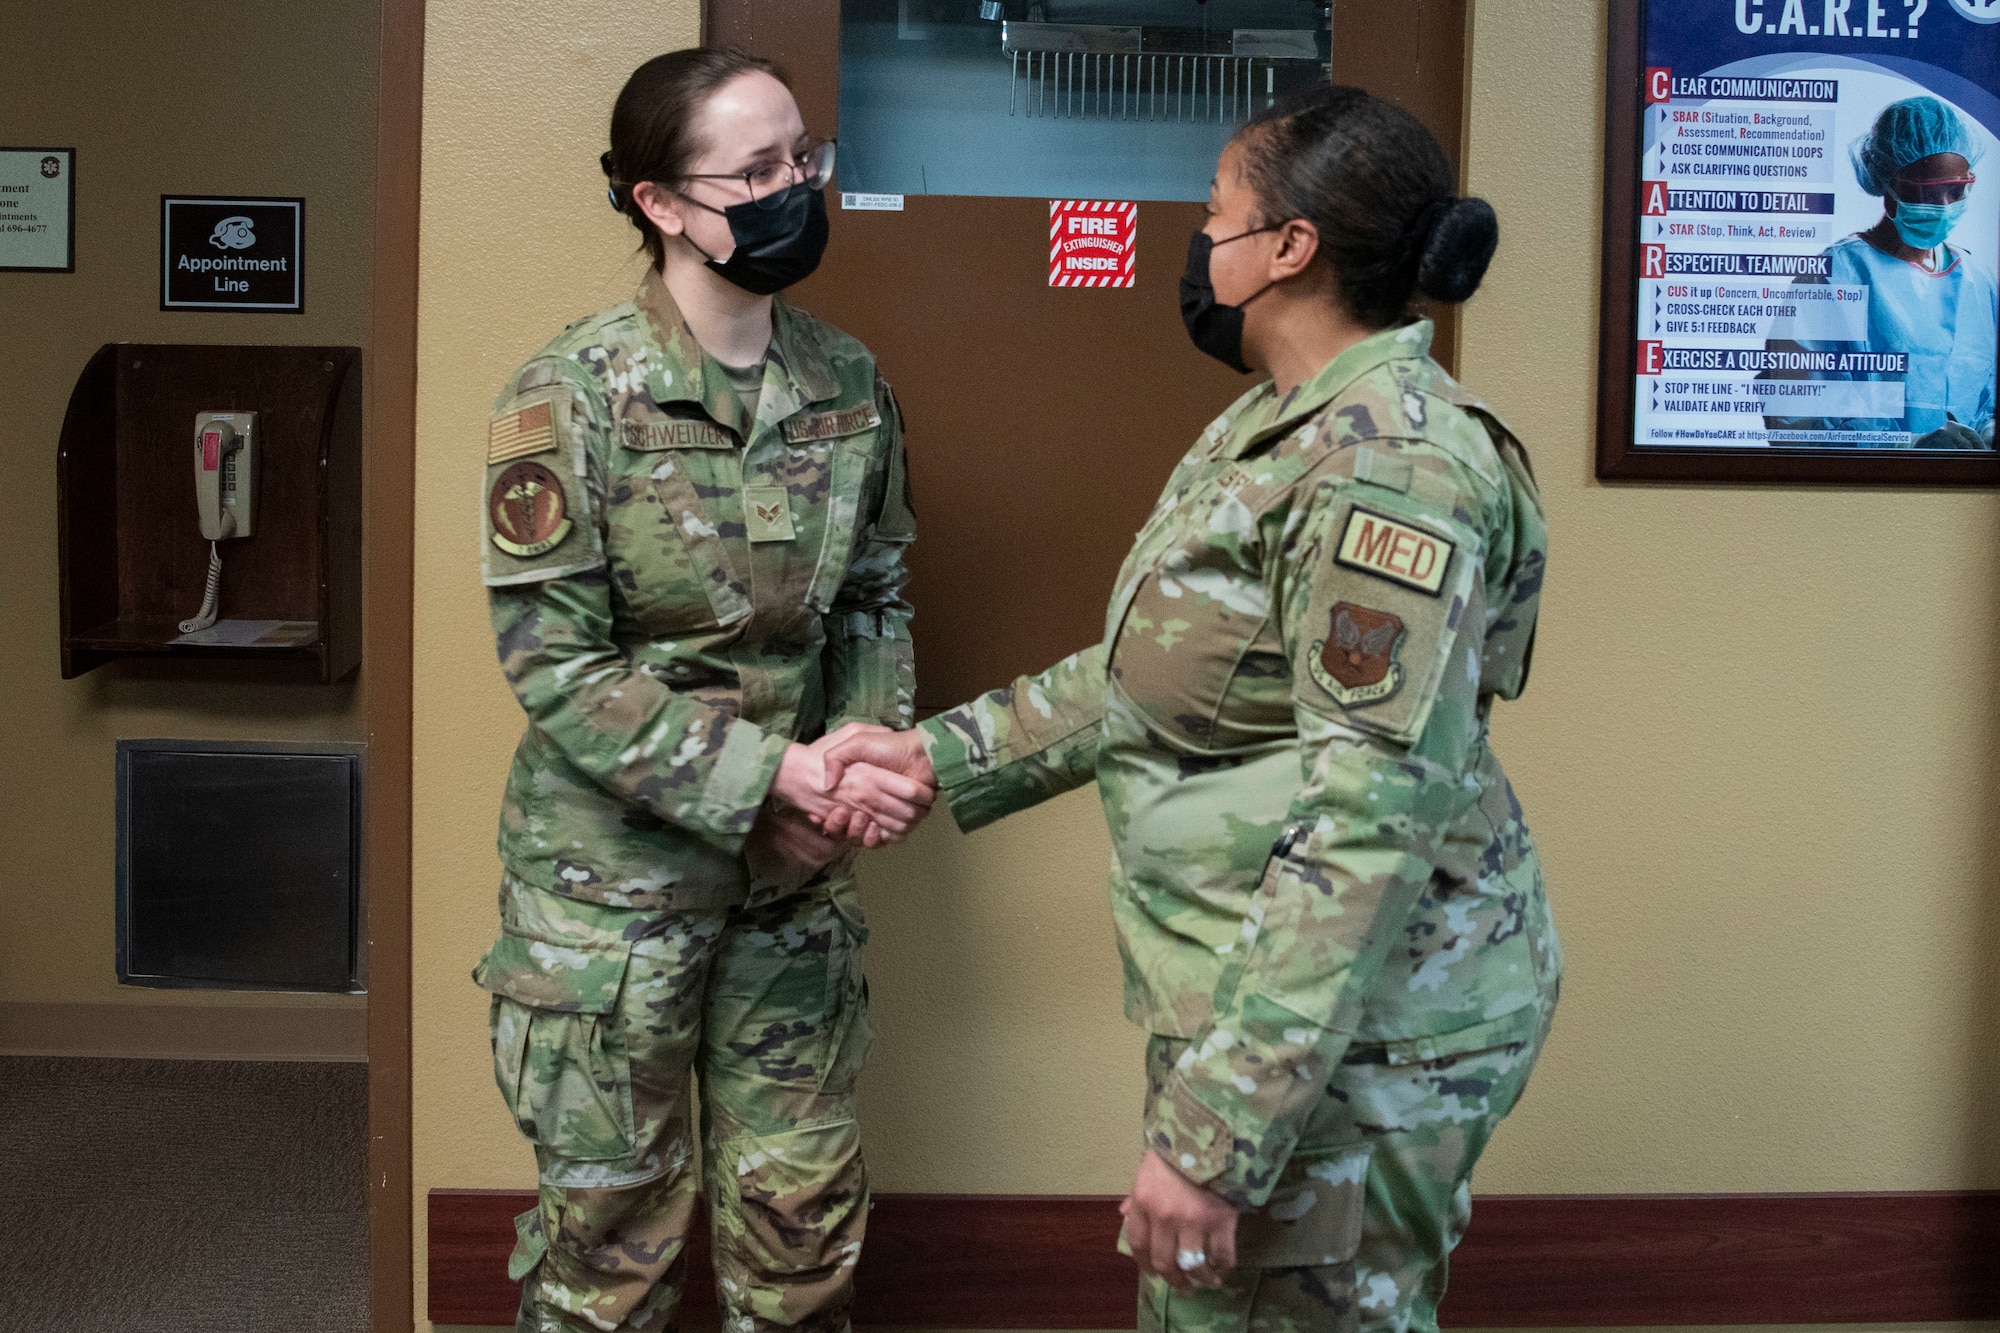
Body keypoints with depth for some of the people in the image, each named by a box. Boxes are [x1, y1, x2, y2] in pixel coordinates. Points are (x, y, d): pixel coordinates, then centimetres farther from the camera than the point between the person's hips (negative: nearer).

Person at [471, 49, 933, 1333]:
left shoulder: (849, 381, 0)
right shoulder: (571, 394, -14)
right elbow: (554, 661, -16)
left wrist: (872, 746, -10)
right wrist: (764, 775, -21)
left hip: (793, 861, 4)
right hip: (613, 866, -4)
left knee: (806, 1203, 14)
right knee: (613, 1220, 11)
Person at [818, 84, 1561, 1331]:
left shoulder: (1387, 465, -22)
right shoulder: (1279, 426, 9)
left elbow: (1371, 815, -27)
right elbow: (1150, 681, 15)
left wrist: (1213, 1130, -26)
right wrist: (938, 754, 8)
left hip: (1352, 1011, -9)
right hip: (1254, 987, 9)